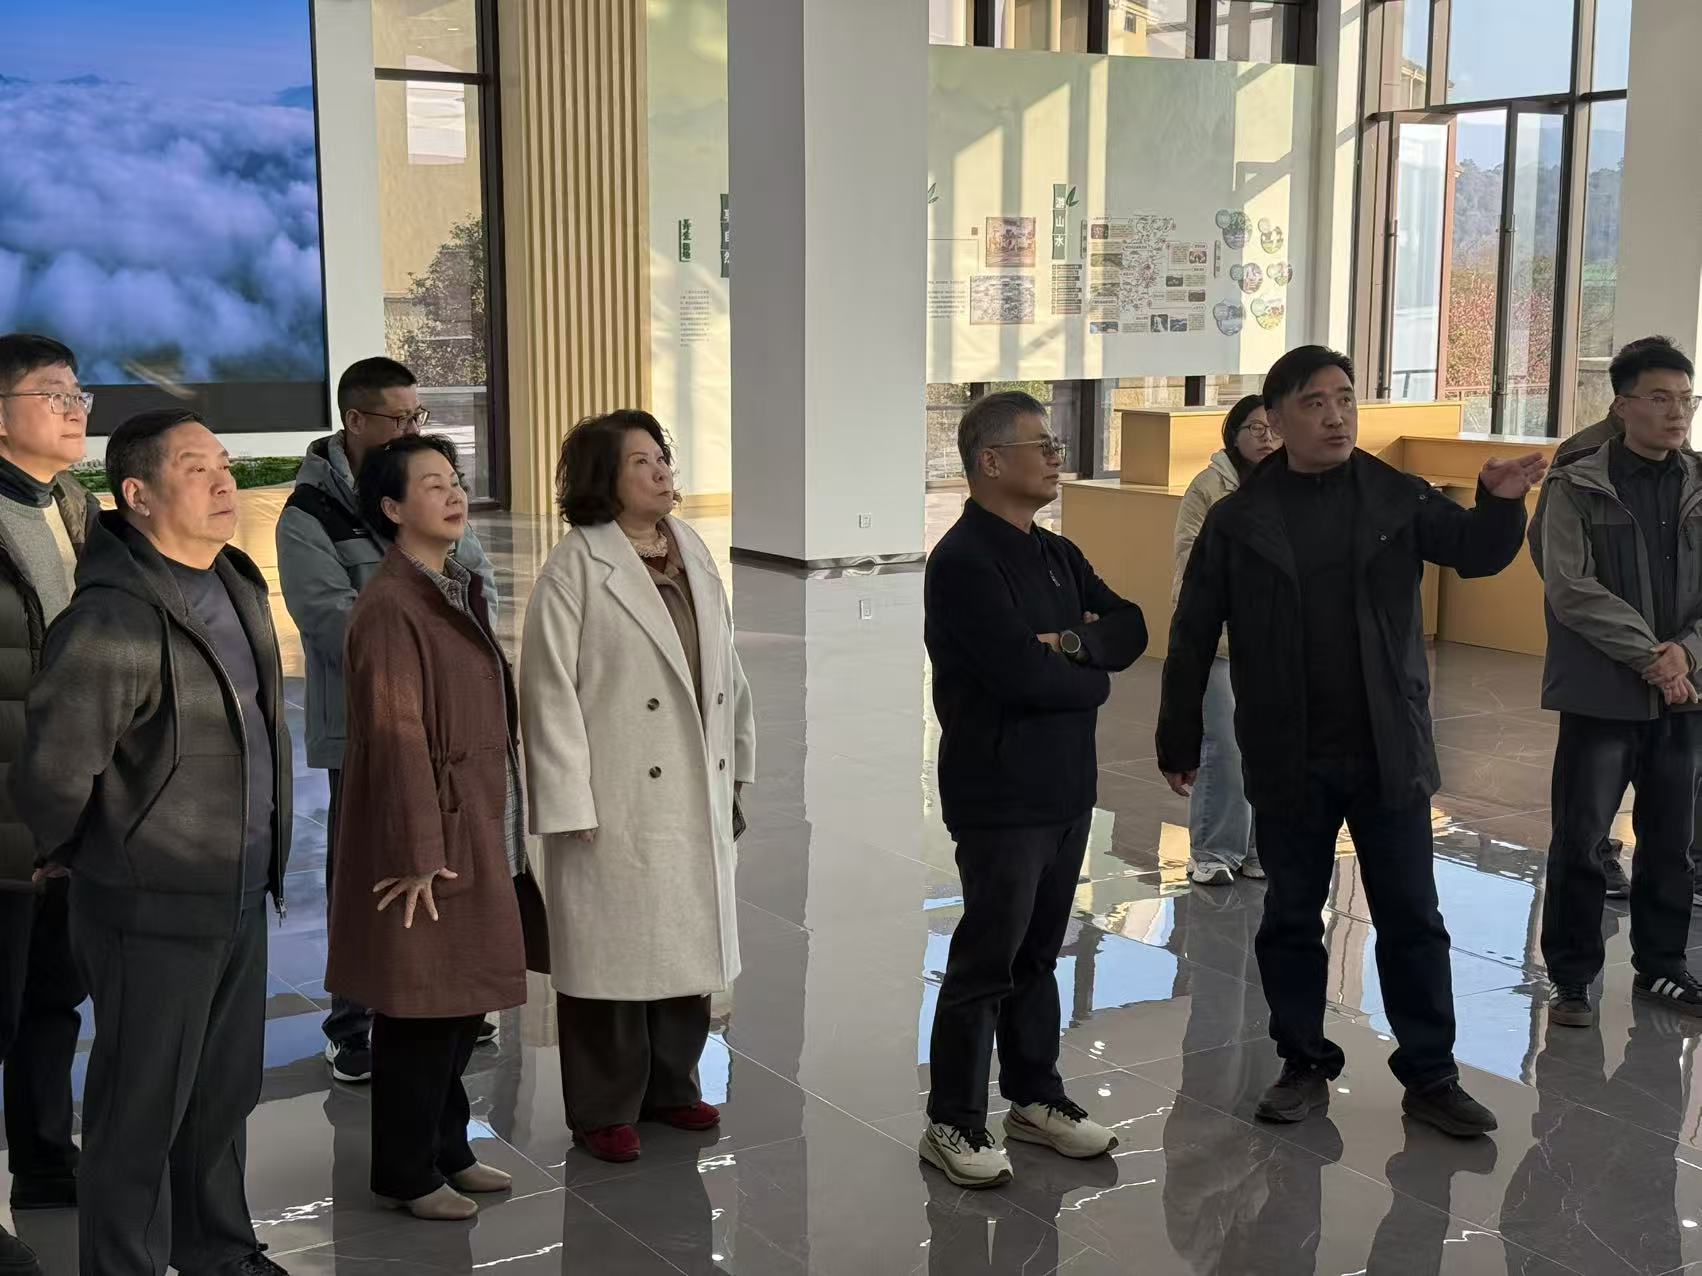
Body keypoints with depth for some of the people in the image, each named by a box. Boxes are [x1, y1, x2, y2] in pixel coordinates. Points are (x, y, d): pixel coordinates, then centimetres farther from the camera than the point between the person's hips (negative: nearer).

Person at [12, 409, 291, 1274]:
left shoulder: (238, 586, 6)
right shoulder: (114, 621, -22)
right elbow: (51, 772, -20)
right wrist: (72, 856, -2)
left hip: (241, 896, 8)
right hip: (155, 911, -8)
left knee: (226, 1095, 21)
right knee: (142, 1113, 6)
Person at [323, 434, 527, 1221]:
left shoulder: (458, 591, 11)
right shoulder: (389, 606, -18)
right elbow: (395, 735, -20)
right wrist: (417, 854, -20)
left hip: (474, 831, 9)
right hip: (426, 838, -9)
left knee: (464, 1005, 17)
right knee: (421, 1010, 2)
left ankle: (446, 1149, 31)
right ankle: (406, 1175, 17)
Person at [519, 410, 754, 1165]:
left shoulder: (693, 553, 8)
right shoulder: (576, 567, -11)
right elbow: (551, 690, -13)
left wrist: (737, 766, 13)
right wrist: (570, 806, -15)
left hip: (697, 792, 6)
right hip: (619, 798, -6)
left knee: (690, 939, 15)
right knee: (615, 949, 4)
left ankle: (669, 1085, 32)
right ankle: (604, 1110, 19)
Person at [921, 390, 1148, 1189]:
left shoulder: (1057, 555, 13)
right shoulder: (963, 561, -15)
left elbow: (1131, 631, 5)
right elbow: (1024, 675, -23)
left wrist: (1075, 642, -14)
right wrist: (1095, 678, -6)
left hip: (1066, 787, 8)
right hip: (1001, 794, -8)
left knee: (1039, 953, 17)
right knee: (986, 962, -1)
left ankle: (1035, 1098, 28)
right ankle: (952, 1124, 9)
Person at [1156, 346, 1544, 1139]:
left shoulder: (1398, 499, 0)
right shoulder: (1238, 519, -3)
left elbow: (1475, 553, 4)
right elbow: (1193, 639, 1)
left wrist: (1500, 504, -19)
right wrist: (1178, 742, 3)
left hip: (1387, 754, 0)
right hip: (1286, 761, 0)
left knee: (1411, 918, 8)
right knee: (1290, 918, 11)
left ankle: (1431, 1076, 20)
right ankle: (1305, 1066, 26)